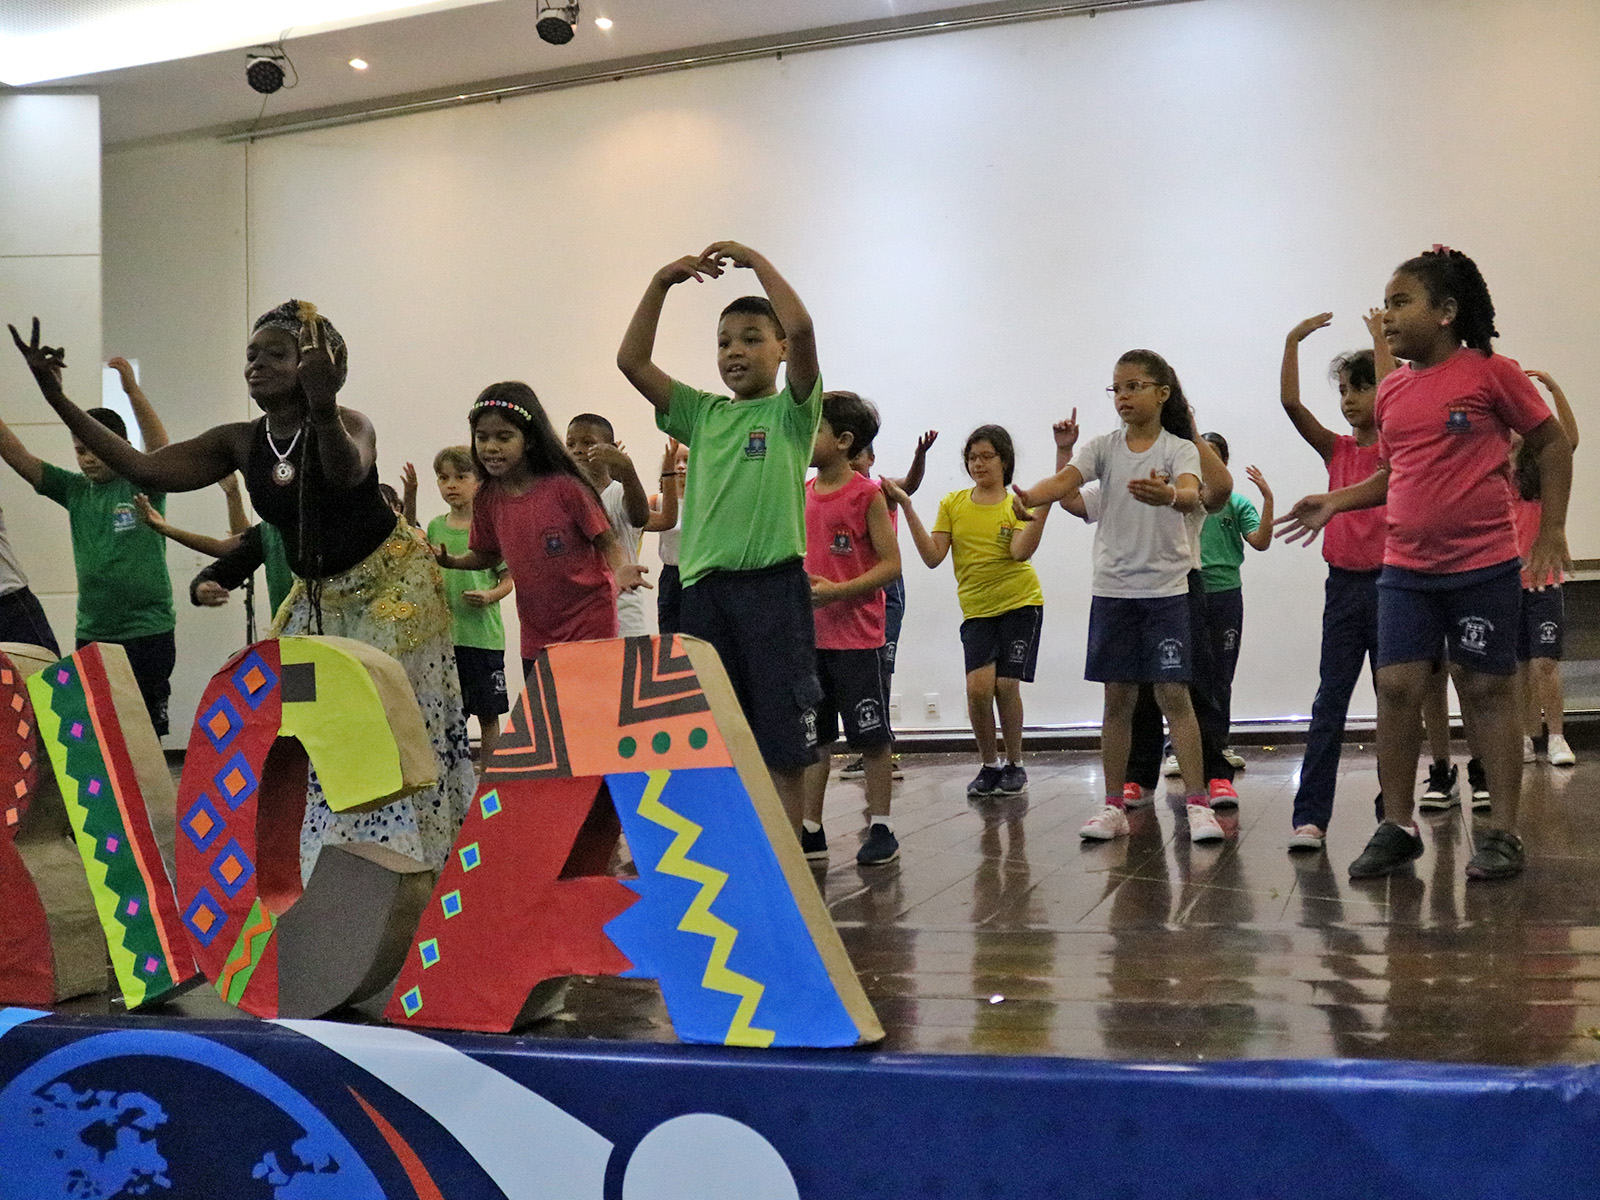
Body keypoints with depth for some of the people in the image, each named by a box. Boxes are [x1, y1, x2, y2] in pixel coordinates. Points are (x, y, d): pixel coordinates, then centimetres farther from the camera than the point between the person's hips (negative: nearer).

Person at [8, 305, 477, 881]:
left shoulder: (347, 425, -18)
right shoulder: (241, 443, -2)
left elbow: (349, 473, -43)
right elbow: (144, 468, -7)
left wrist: (322, 408, -64)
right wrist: (57, 398, -12)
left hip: (391, 579, -7)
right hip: (318, 592, 7)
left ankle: (406, 856, 0)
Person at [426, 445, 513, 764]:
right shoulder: (435, 528, 9)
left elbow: (507, 579, -1)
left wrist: (489, 596, -19)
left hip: (482, 633, -4)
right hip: (444, 633, 4)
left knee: (488, 712, 3)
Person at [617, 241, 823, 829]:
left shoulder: (791, 411, 3)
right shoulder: (703, 415, 16)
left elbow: (800, 327, -14)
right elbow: (632, 361, 9)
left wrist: (756, 260, -5)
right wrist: (662, 282, 4)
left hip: (773, 582, -4)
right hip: (704, 585, 5)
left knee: (783, 742, -1)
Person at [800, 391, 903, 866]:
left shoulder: (868, 495, -9)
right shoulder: (804, 495, 11)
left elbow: (891, 564, -11)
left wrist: (837, 590, -20)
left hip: (856, 636, -6)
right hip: (809, 635, 6)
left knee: (870, 737, 2)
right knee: (810, 737, 9)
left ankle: (881, 827, 12)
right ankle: (810, 830, 16)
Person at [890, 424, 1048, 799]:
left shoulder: (1017, 505, 0)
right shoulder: (953, 504, 6)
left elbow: (1020, 551, -17)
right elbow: (933, 557, -4)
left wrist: (1042, 509, -26)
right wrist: (907, 508, -9)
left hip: (1020, 603, -1)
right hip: (976, 610, 2)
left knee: (1006, 684, -7)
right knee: (978, 686, -13)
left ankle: (1014, 764, 14)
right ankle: (988, 765, 7)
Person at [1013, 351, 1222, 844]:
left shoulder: (1179, 448, -3)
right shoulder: (1104, 447, 5)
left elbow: (1193, 496, -24)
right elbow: (1065, 482, -13)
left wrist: (1169, 495, -49)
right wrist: (1027, 497, -36)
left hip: (1165, 588, -3)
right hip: (1112, 587, 3)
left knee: (1173, 692, -6)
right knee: (1118, 697, 6)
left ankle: (1197, 804, -1)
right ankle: (1113, 806, 13)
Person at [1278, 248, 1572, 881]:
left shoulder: (1491, 373, -7)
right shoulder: (1393, 391, 9)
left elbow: (1552, 445, 1)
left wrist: (1552, 531, -4)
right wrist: (1336, 502, 7)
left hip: (1484, 565, -5)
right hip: (1405, 569, 5)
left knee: (1487, 689, 3)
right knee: (1396, 686, 0)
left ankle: (1503, 833, 12)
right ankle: (1397, 826, 10)